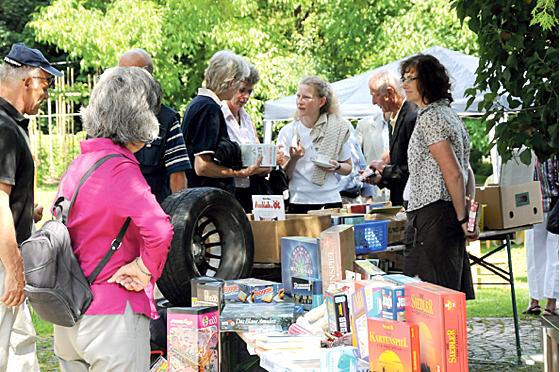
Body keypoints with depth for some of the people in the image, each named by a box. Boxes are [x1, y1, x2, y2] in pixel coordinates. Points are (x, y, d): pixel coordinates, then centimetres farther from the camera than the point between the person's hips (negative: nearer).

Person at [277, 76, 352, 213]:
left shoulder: (338, 129, 3)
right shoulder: (288, 132, 1)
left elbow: (348, 168, 12)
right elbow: (284, 176, 0)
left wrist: (336, 167, -8)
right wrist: (293, 159, -19)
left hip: (330, 201, 1)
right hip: (299, 202, 0)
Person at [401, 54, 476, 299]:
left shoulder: (430, 117, -12)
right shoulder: (449, 114, 19)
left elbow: (453, 173, -18)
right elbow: (466, 172, 20)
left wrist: (462, 218, -14)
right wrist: (468, 215, 16)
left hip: (432, 214, -10)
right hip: (450, 212, 10)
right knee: (452, 292, 10)